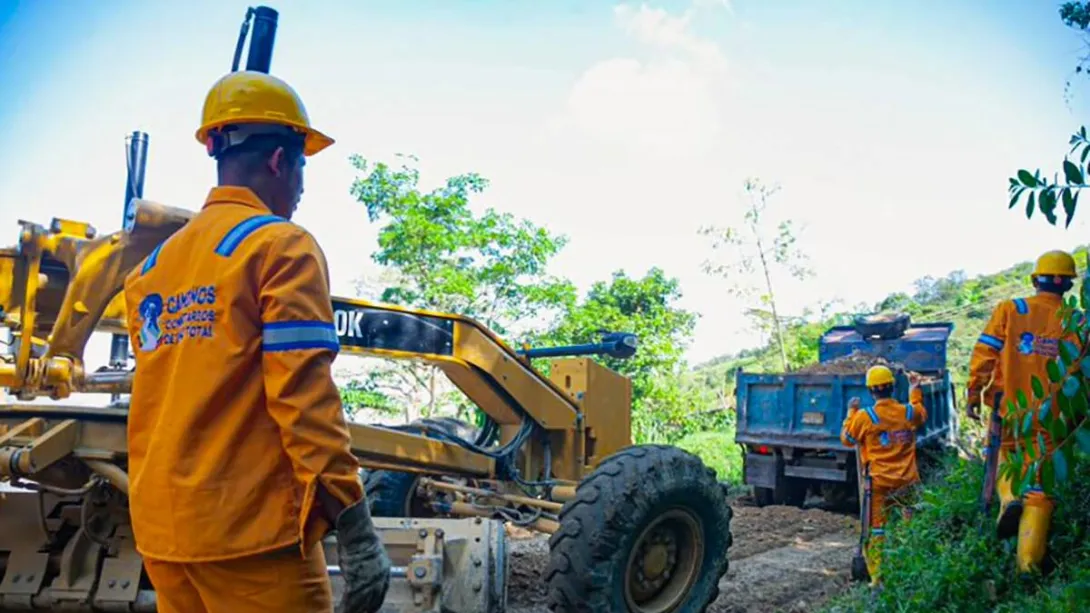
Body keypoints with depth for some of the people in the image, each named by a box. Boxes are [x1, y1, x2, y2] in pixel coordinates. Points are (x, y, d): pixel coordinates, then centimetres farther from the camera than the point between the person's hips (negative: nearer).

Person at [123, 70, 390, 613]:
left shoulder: (152, 264, 12)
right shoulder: (280, 246, -9)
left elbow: (160, 402, 17)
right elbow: (303, 396, -18)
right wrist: (354, 529, -17)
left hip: (161, 531, 8)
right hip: (250, 530, -7)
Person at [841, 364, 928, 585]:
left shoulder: (864, 417, -11)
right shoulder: (908, 412, -2)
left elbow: (847, 439, 4)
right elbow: (921, 415, 25)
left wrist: (851, 412, 13)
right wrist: (915, 389, 33)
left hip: (879, 483, -3)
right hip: (908, 482, 3)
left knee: (875, 531, 4)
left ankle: (877, 578, 2)